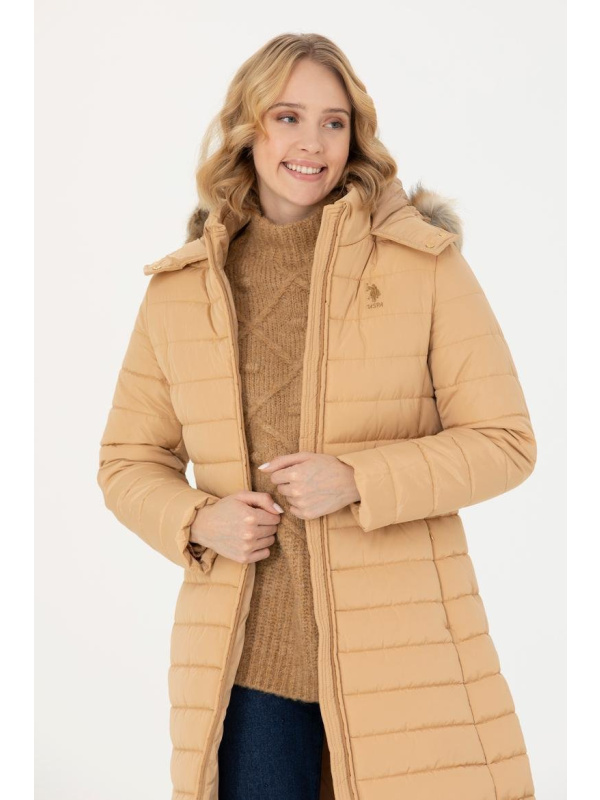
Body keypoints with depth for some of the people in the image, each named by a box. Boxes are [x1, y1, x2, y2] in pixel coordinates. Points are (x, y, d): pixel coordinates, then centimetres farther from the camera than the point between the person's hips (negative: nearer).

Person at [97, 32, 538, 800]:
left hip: (399, 648, -1)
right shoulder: (178, 287, 5)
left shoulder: (424, 260, -2)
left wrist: (359, 480, -15)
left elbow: (505, 440, -2)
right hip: (246, 654, 2)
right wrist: (197, 521, -8)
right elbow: (128, 460, 13)